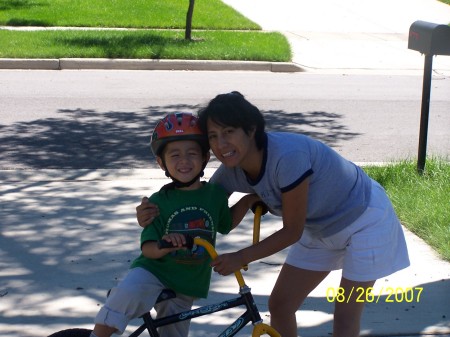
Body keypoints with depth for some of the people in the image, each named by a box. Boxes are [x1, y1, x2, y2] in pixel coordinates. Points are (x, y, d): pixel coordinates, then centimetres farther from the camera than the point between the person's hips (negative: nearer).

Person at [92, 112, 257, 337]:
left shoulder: (215, 195, -2)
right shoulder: (159, 202, -10)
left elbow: (225, 225, 19)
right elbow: (147, 248, -14)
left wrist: (248, 201, 8)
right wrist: (164, 245, -36)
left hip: (185, 288, 4)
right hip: (153, 271, -4)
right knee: (128, 294, -35)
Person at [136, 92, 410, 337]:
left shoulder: (287, 155, -36)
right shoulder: (233, 172, -14)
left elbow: (292, 231, -27)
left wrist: (241, 258, -25)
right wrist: (155, 214, -19)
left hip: (365, 219, -7)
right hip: (322, 228, 7)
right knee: (280, 305, 5)